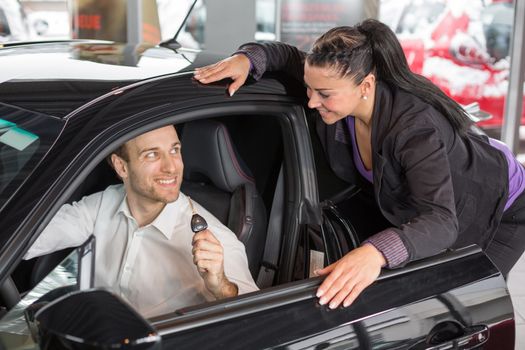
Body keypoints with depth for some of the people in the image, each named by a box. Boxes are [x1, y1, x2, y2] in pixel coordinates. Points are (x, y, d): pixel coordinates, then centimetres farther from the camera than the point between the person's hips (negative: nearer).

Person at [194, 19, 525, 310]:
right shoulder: (336, 90, -25)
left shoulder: (416, 125, -44)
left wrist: (376, 252, -73)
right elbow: (290, 55, -7)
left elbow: (441, 221, -54)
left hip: (498, 209, -6)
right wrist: (248, 58, -29)